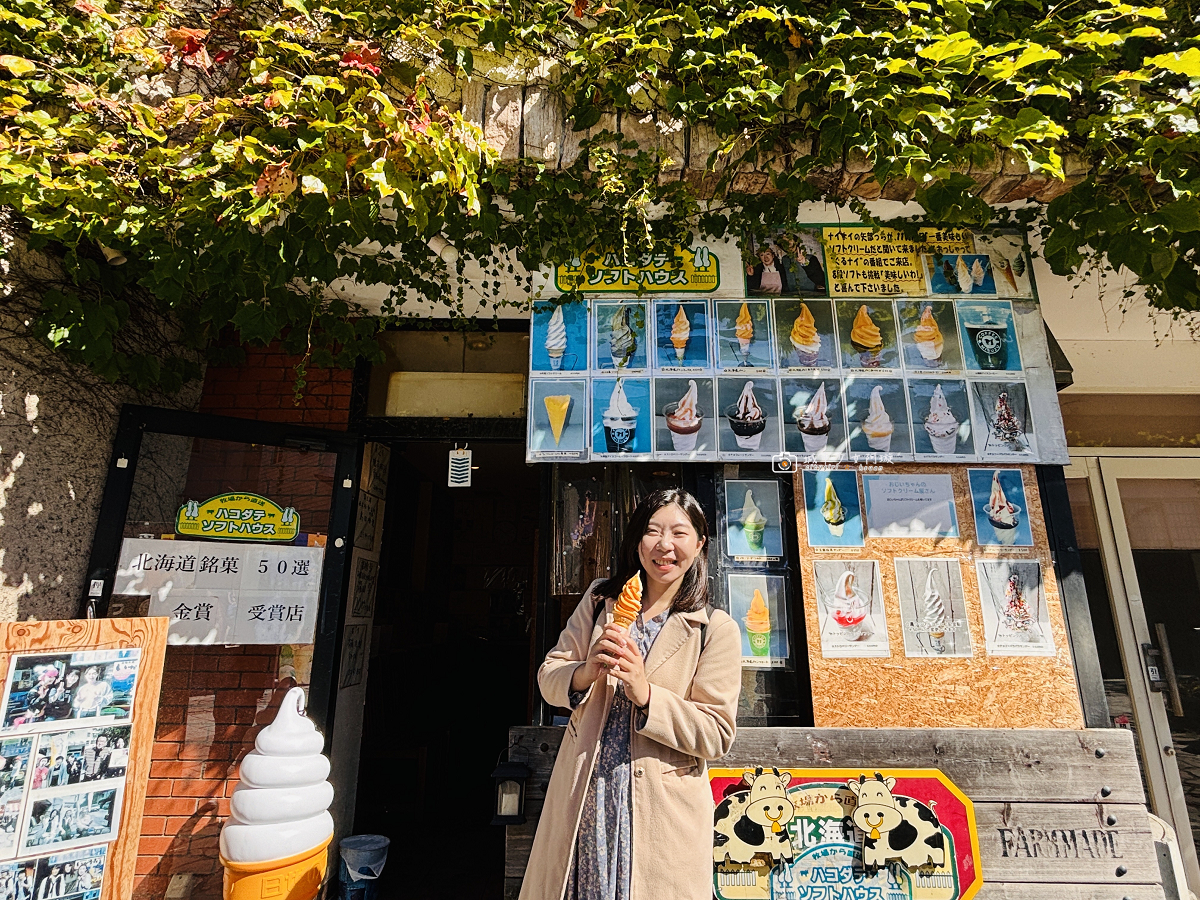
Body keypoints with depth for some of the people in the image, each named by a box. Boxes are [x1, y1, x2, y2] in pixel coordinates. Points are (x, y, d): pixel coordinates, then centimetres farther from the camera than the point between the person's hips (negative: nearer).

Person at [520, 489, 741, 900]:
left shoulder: (717, 630, -7)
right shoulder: (600, 600, 3)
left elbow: (716, 735, -9)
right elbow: (548, 675, 3)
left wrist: (646, 694, -22)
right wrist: (586, 673, -19)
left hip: (662, 814, -3)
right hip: (582, 800, 3)